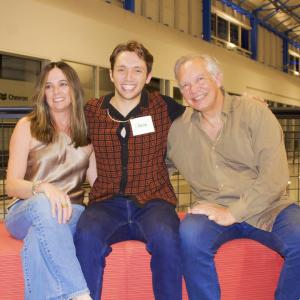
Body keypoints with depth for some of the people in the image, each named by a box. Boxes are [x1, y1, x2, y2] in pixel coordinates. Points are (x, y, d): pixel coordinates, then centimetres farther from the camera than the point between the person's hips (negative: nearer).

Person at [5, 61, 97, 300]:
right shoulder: (27, 126, 3)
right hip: (27, 211, -1)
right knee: (43, 204, -39)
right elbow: (12, 185, -5)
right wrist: (43, 187, -25)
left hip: (70, 213, 1)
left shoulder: (87, 131, 11)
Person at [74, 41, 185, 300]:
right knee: (86, 237, -32)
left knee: (165, 237, -34)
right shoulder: (92, 112, 8)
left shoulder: (163, 107, 6)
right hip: (107, 203, 1)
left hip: (153, 201, 0)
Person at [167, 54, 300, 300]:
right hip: (214, 211, 2)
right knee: (191, 235, -32)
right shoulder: (177, 129, 8)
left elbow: (275, 176, -10)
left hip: (267, 208, -1)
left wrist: (233, 213, -17)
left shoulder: (254, 112, -1)